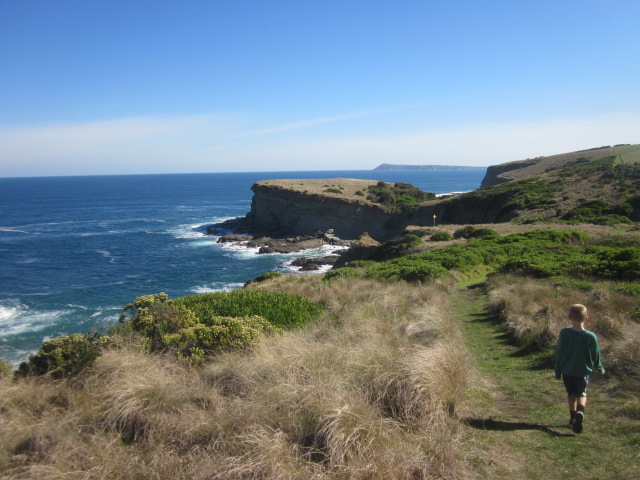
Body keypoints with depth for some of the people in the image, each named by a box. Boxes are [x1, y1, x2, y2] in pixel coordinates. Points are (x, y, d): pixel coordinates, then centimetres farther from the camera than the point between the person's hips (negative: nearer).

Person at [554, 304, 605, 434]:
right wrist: (600, 368, 20)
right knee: (582, 394, 11)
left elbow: (559, 354, -7)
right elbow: (596, 356, -1)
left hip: (567, 371, 1)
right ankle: (580, 411, -16)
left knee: (571, 394, 18)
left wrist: (557, 371, 5)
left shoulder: (564, 333, -14)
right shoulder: (591, 336, -13)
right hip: (583, 371, -1)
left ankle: (573, 417, 25)